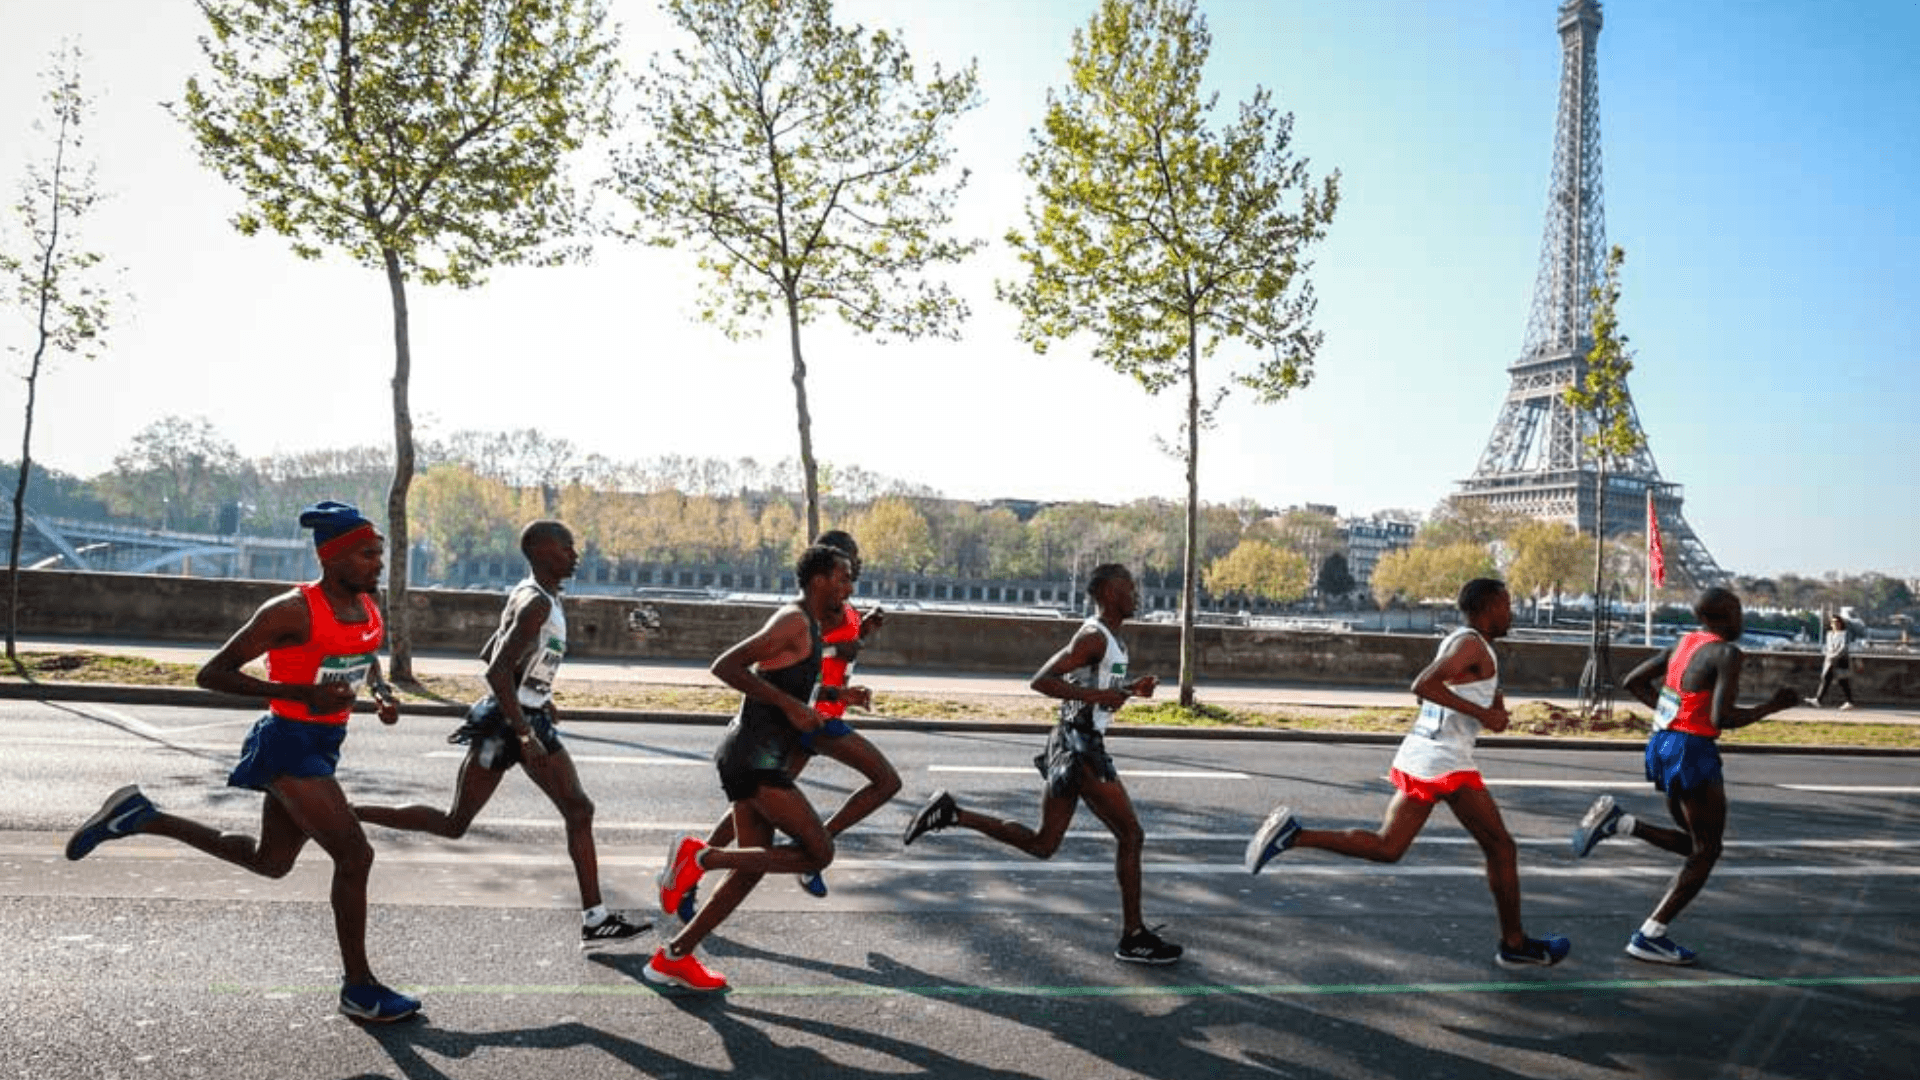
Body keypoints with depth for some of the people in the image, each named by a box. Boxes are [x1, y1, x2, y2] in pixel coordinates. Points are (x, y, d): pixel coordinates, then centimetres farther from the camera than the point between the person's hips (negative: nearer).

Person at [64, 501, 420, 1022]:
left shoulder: (368, 606, 3)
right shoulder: (292, 611, -20)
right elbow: (211, 674, -17)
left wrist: (383, 692, 2)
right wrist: (302, 694, -27)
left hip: (322, 746, 9)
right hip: (288, 745, -9)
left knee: (270, 862, 22)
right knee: (354, 855, -11)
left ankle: (143, 817, 31)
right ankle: (359, 989, 2)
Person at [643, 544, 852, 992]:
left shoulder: (806, 626, 19)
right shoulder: (795, 621, -12)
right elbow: (725, 666, -20)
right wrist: (790, 704, -20)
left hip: (755, 757, 10)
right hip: (754, 757, -10)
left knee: (752, 867, 13)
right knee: (818, 852, -11)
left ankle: (673, 958, 19)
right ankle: (700, 855, -8)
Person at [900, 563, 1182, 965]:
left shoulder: (1107, 638, 16)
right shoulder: (1094, 637, -14)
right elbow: (1041, 680, -20)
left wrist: (1131, 689, 13)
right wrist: (1096, 696, -26)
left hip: (1071, 748, 10)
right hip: (1081, 747, -10)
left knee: (1042, 845, 12)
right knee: (1130, 835, -1)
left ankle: (950, 813, 10)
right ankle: (1133, 938, 7)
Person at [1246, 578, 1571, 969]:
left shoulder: (1456, 640, 18)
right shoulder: (1473, 644, -11)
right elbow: (1423, 685, -25)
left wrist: (1489, 702, 15)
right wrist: (1480, 713, -22)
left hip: (1417, 756, 9)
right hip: (1447, 762, -9)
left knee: (1387, 847, 9)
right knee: (1501, 848, 6)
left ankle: (1294, 835, -5)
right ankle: (1514, 945, 17)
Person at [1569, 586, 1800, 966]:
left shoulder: (1683, 643, 12)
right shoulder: (1726, 653, -12)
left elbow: (1633, 682, 17)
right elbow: (1722, 718, -21)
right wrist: (1771, 707, -8)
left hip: (1663, 744, 8)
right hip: (1692, 751, -8)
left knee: (1693, 843, 20)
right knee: (1706, 852, 4)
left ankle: (1616, 822, 1)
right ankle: (1649, 937, 4)